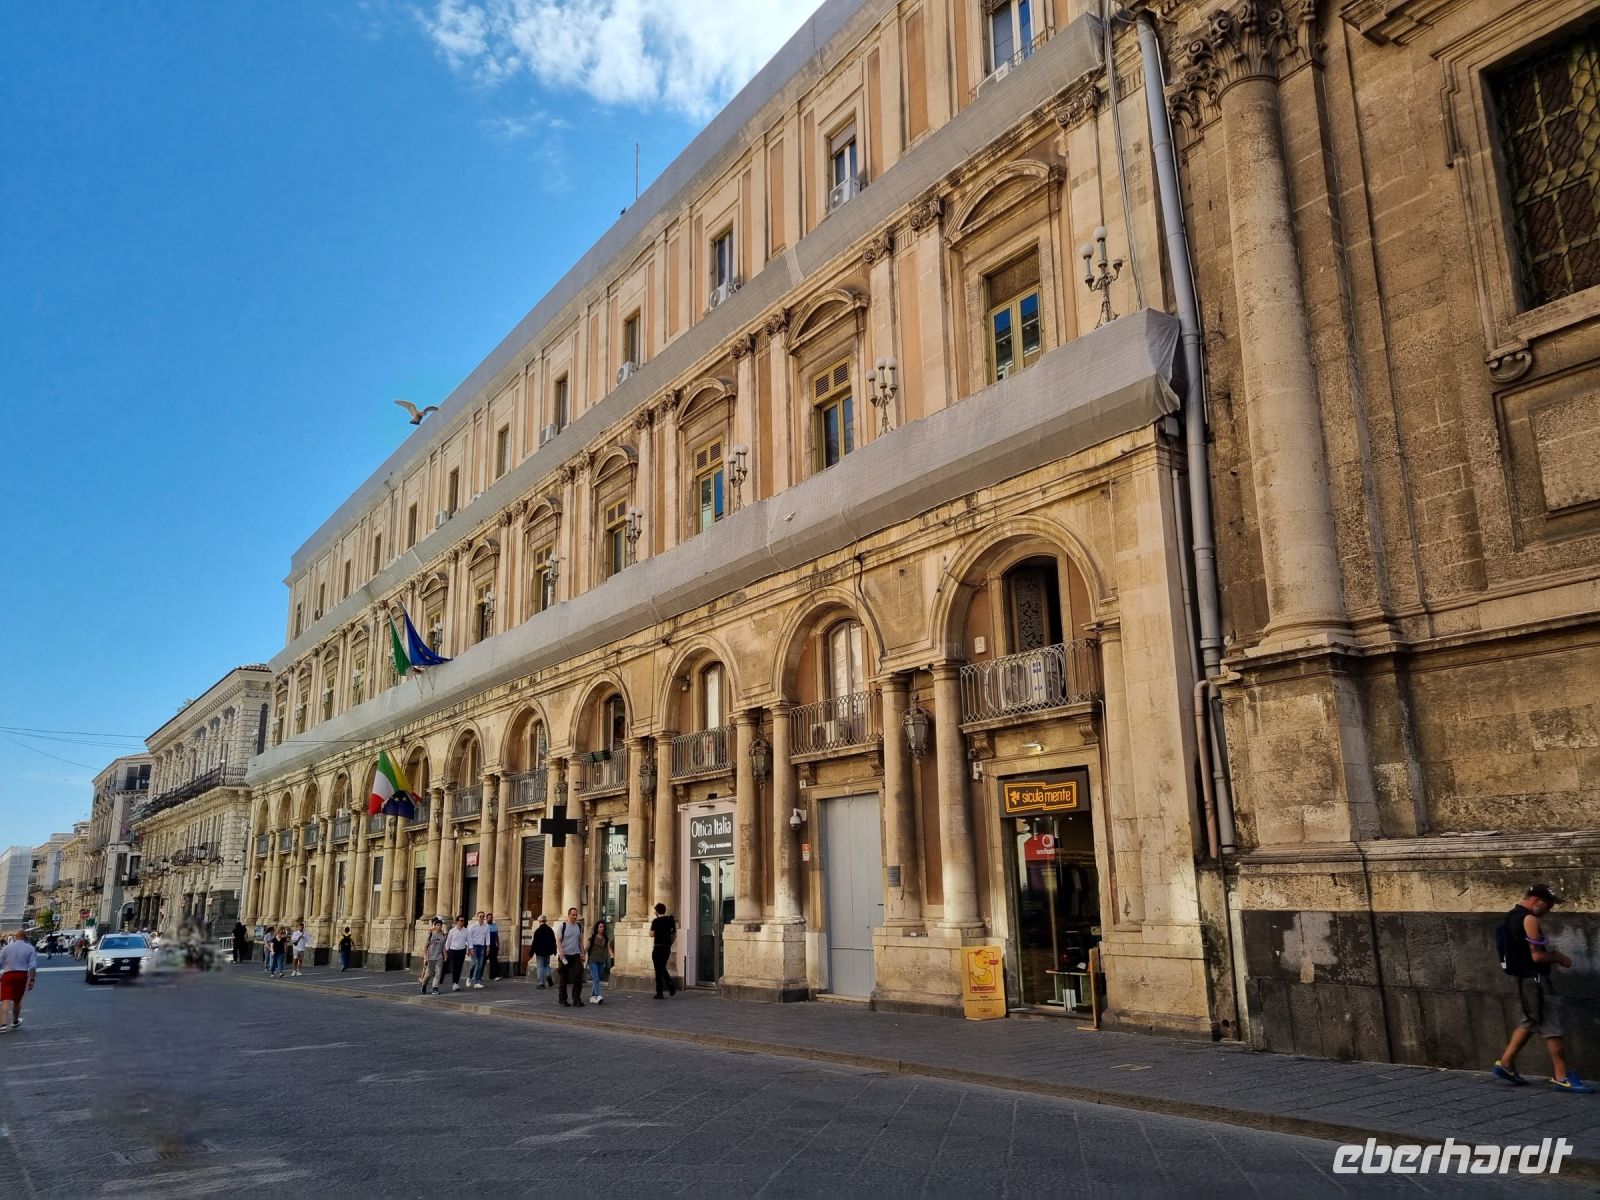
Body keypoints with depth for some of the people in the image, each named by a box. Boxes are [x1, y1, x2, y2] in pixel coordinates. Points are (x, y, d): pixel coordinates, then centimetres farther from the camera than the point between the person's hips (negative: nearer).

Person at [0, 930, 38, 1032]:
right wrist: (32, 980, 1)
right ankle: (15, 1021, 34)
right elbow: (33, 966, -4)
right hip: (22, 975, 1)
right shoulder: (30, 949, 2)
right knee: (17, 1000, 18)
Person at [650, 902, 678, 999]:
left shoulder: (656, 921, -9)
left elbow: (651, 934, -14)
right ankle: (671, 984, 0)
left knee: (659, 970, 1)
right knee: (663, 968, 19)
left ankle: (659, 993, 1)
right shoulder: (671, 920, 7)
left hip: (658, 948, -5)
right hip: (667, 948, 5)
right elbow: (675, 934, 10)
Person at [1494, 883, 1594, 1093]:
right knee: (1553, 1024, -3)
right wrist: (1560, 959, -4)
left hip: (1524, 977, 10)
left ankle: (1505, 1062, 17)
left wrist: (1550, 952, 14)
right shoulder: (1529, 920, -19)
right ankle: (1561, 1076, 1)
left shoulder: (1513, 916, 13)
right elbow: (1537, 956, -21)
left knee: (1530, 1021, 17)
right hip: (1535, 979, -10)